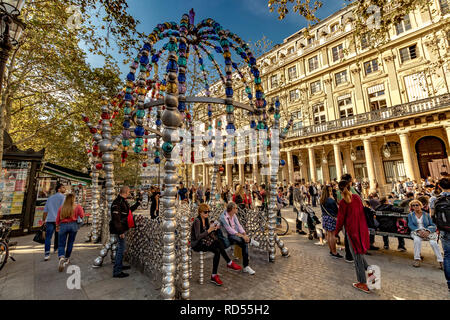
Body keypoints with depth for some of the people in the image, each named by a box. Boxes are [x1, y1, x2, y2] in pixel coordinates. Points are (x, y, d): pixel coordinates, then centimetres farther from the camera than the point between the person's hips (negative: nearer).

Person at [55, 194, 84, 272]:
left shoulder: (61, 208, 5)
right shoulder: (77, 207, -2)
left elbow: (57, 219, 10)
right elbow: (82, 216, -5)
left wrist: (57, 226, 28)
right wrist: (80, 209, 13)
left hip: (63, 226, 1)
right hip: (73, 225, -1)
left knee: (61, 244, 5)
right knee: (70, 243, 15)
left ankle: (61, 258, -20)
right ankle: (66, 259, 26)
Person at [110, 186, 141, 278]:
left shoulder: (123, 201, 10)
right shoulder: (117, 202, -22)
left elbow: (129, 210, 25)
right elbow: (116, 218, -26)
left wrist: (137, 203, 25)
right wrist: (120, 231, -26)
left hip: (122, 228, 10)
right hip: (119, 229, -10)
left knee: (120, 248, 20)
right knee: (121, 248, -3)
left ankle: (119, 266, 36)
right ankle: (116, 271, 8)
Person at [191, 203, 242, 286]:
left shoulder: (206, 219, 5)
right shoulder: (197, 221, -18)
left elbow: (208, 233, 10)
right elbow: (198, 237, -24)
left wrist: (214, 229, -9)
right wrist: (209, 230, -28)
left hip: (204, 241, 8)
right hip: (196, 244, -7)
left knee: (217, 251, -20)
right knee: (218, 243, -26)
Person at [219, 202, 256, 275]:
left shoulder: (234, 215, 7)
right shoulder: (223, 217, -17)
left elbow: (238, 226, 3)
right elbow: (229, 230, -22)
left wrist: (245, 234, -14)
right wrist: (242, 236, -26)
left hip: (235, 234, 6)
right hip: (227, 236, -6)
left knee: (245, 243, -21)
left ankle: (246, 267, -15)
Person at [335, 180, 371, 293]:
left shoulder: (343, 202, -19)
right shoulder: (357, 197, -1)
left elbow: (340, 219, -12)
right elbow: (361, 212, 11)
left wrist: (336, 232, 2)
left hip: (352, 230, -6)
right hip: (362, 229, 6)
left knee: (357, 256, 8)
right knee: (359, 252, 24)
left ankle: (363, 283, 19)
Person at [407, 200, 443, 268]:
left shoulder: (426, 214, 11)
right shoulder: (410, 215, 12)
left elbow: (433, 225, 3)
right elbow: (410, 225, 1)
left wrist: (427, 231, -17)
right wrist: (419, 230, -18)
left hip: (428, 232, 1)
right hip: (416, 232, -1)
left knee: (433, 242, -30)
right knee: (417, 240, -33)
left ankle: (441, 261, -17)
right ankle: (417, 259, -27)